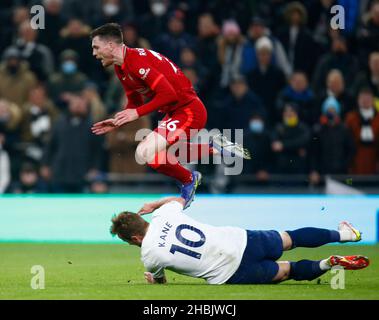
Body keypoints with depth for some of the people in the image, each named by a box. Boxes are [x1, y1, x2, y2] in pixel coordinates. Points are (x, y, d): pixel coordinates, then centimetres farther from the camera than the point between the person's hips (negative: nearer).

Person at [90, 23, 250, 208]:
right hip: (174, 111, 11)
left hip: (188, 111, -11)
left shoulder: (137, 60, -23)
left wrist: (137, 113, -25)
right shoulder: (121, 69, 8)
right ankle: (214, 147, 29)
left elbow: (168, 94, -29)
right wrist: (117, 123, 4)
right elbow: (135, 103, 19)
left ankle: (188, 180, 1)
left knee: (145, 153, -22)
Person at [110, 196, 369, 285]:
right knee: (289, 239, 29)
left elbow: (159, 280, 12)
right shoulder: (165, 214, 2)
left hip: (228, 275, -4)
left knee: (288, 271, 16)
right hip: (240, 240, 4)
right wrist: (154, 205, 42)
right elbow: (179, 199, 27)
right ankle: (342, 234, 33)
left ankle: (328, 264, -6)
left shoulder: (149, 255, -11)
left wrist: (153, 278, 34)